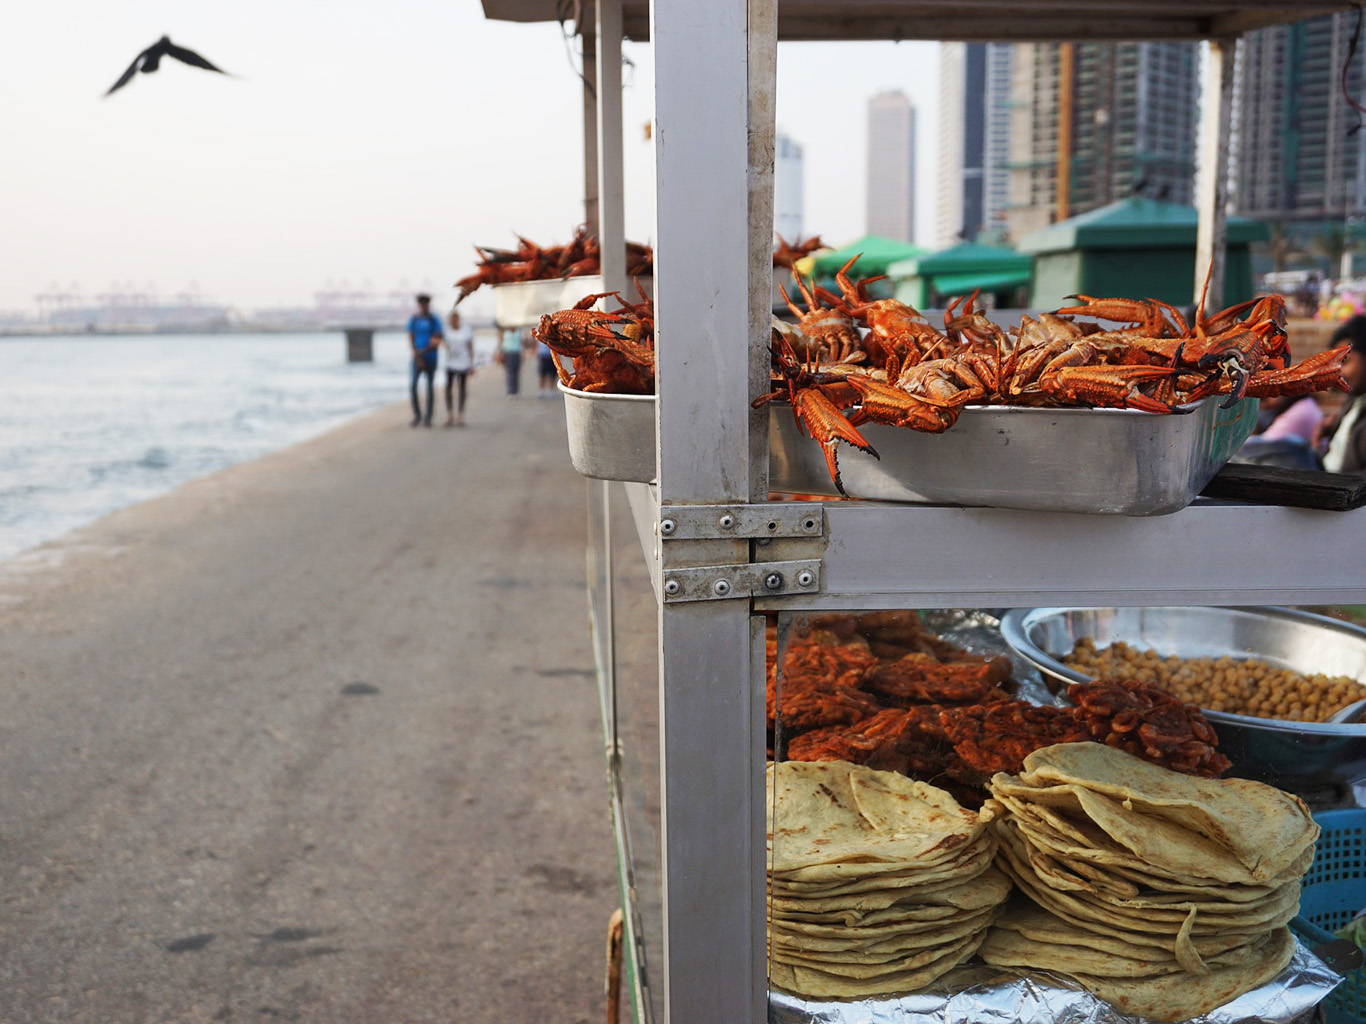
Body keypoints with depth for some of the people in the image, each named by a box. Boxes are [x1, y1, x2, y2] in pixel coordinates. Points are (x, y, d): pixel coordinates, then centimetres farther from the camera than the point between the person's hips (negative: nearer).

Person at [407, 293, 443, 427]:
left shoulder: (434, 321, 0)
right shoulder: (413, 319, 5)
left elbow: (437, 342, -5)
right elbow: (410, 338, 0)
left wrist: (423, 351, -16)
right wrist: (417, 356, -11)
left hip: (430, 357, -1)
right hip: (417, 357, 1)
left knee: (429, 386, 2)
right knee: (412, 386, -11)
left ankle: (428, 417, 10)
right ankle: (417, 416, 2)